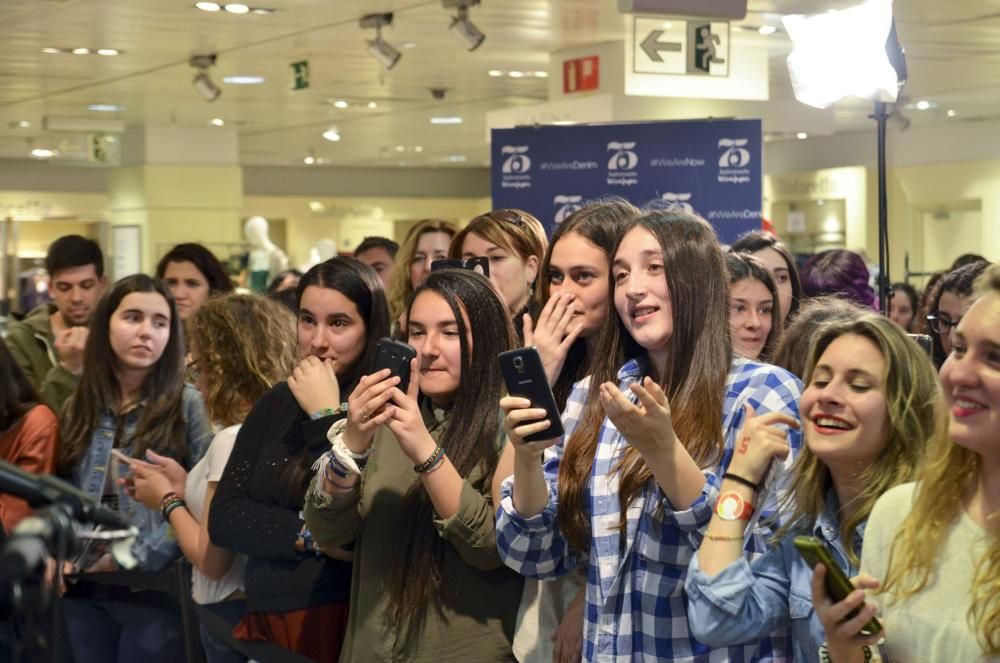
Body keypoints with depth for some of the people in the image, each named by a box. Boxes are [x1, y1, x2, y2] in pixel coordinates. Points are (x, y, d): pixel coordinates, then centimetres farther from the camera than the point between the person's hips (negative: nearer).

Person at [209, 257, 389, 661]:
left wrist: (325, 415, -16)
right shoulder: (277, 403, 8)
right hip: (266, 619, 6)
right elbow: (224, 518, 2)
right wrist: (311, 537, -12)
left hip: (346, 623, -6)